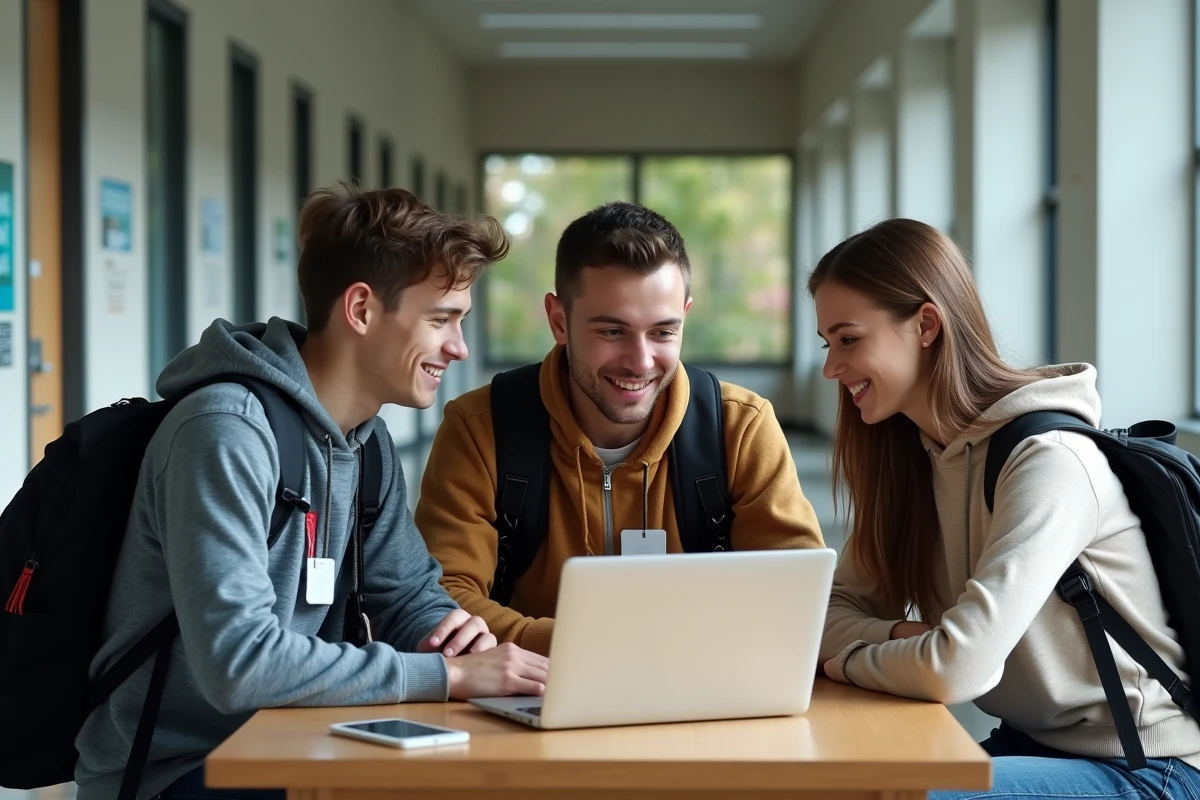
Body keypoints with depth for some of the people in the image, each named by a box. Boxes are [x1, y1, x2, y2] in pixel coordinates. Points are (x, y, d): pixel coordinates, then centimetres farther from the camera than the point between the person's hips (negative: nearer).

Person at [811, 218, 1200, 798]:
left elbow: (956, 669, -29)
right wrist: (900, 640, -17)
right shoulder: (911, 455, 4)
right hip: (1031, 742, 7)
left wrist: (846, 659, -11)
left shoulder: (1050, 462, -22)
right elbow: (837, 607, 4)